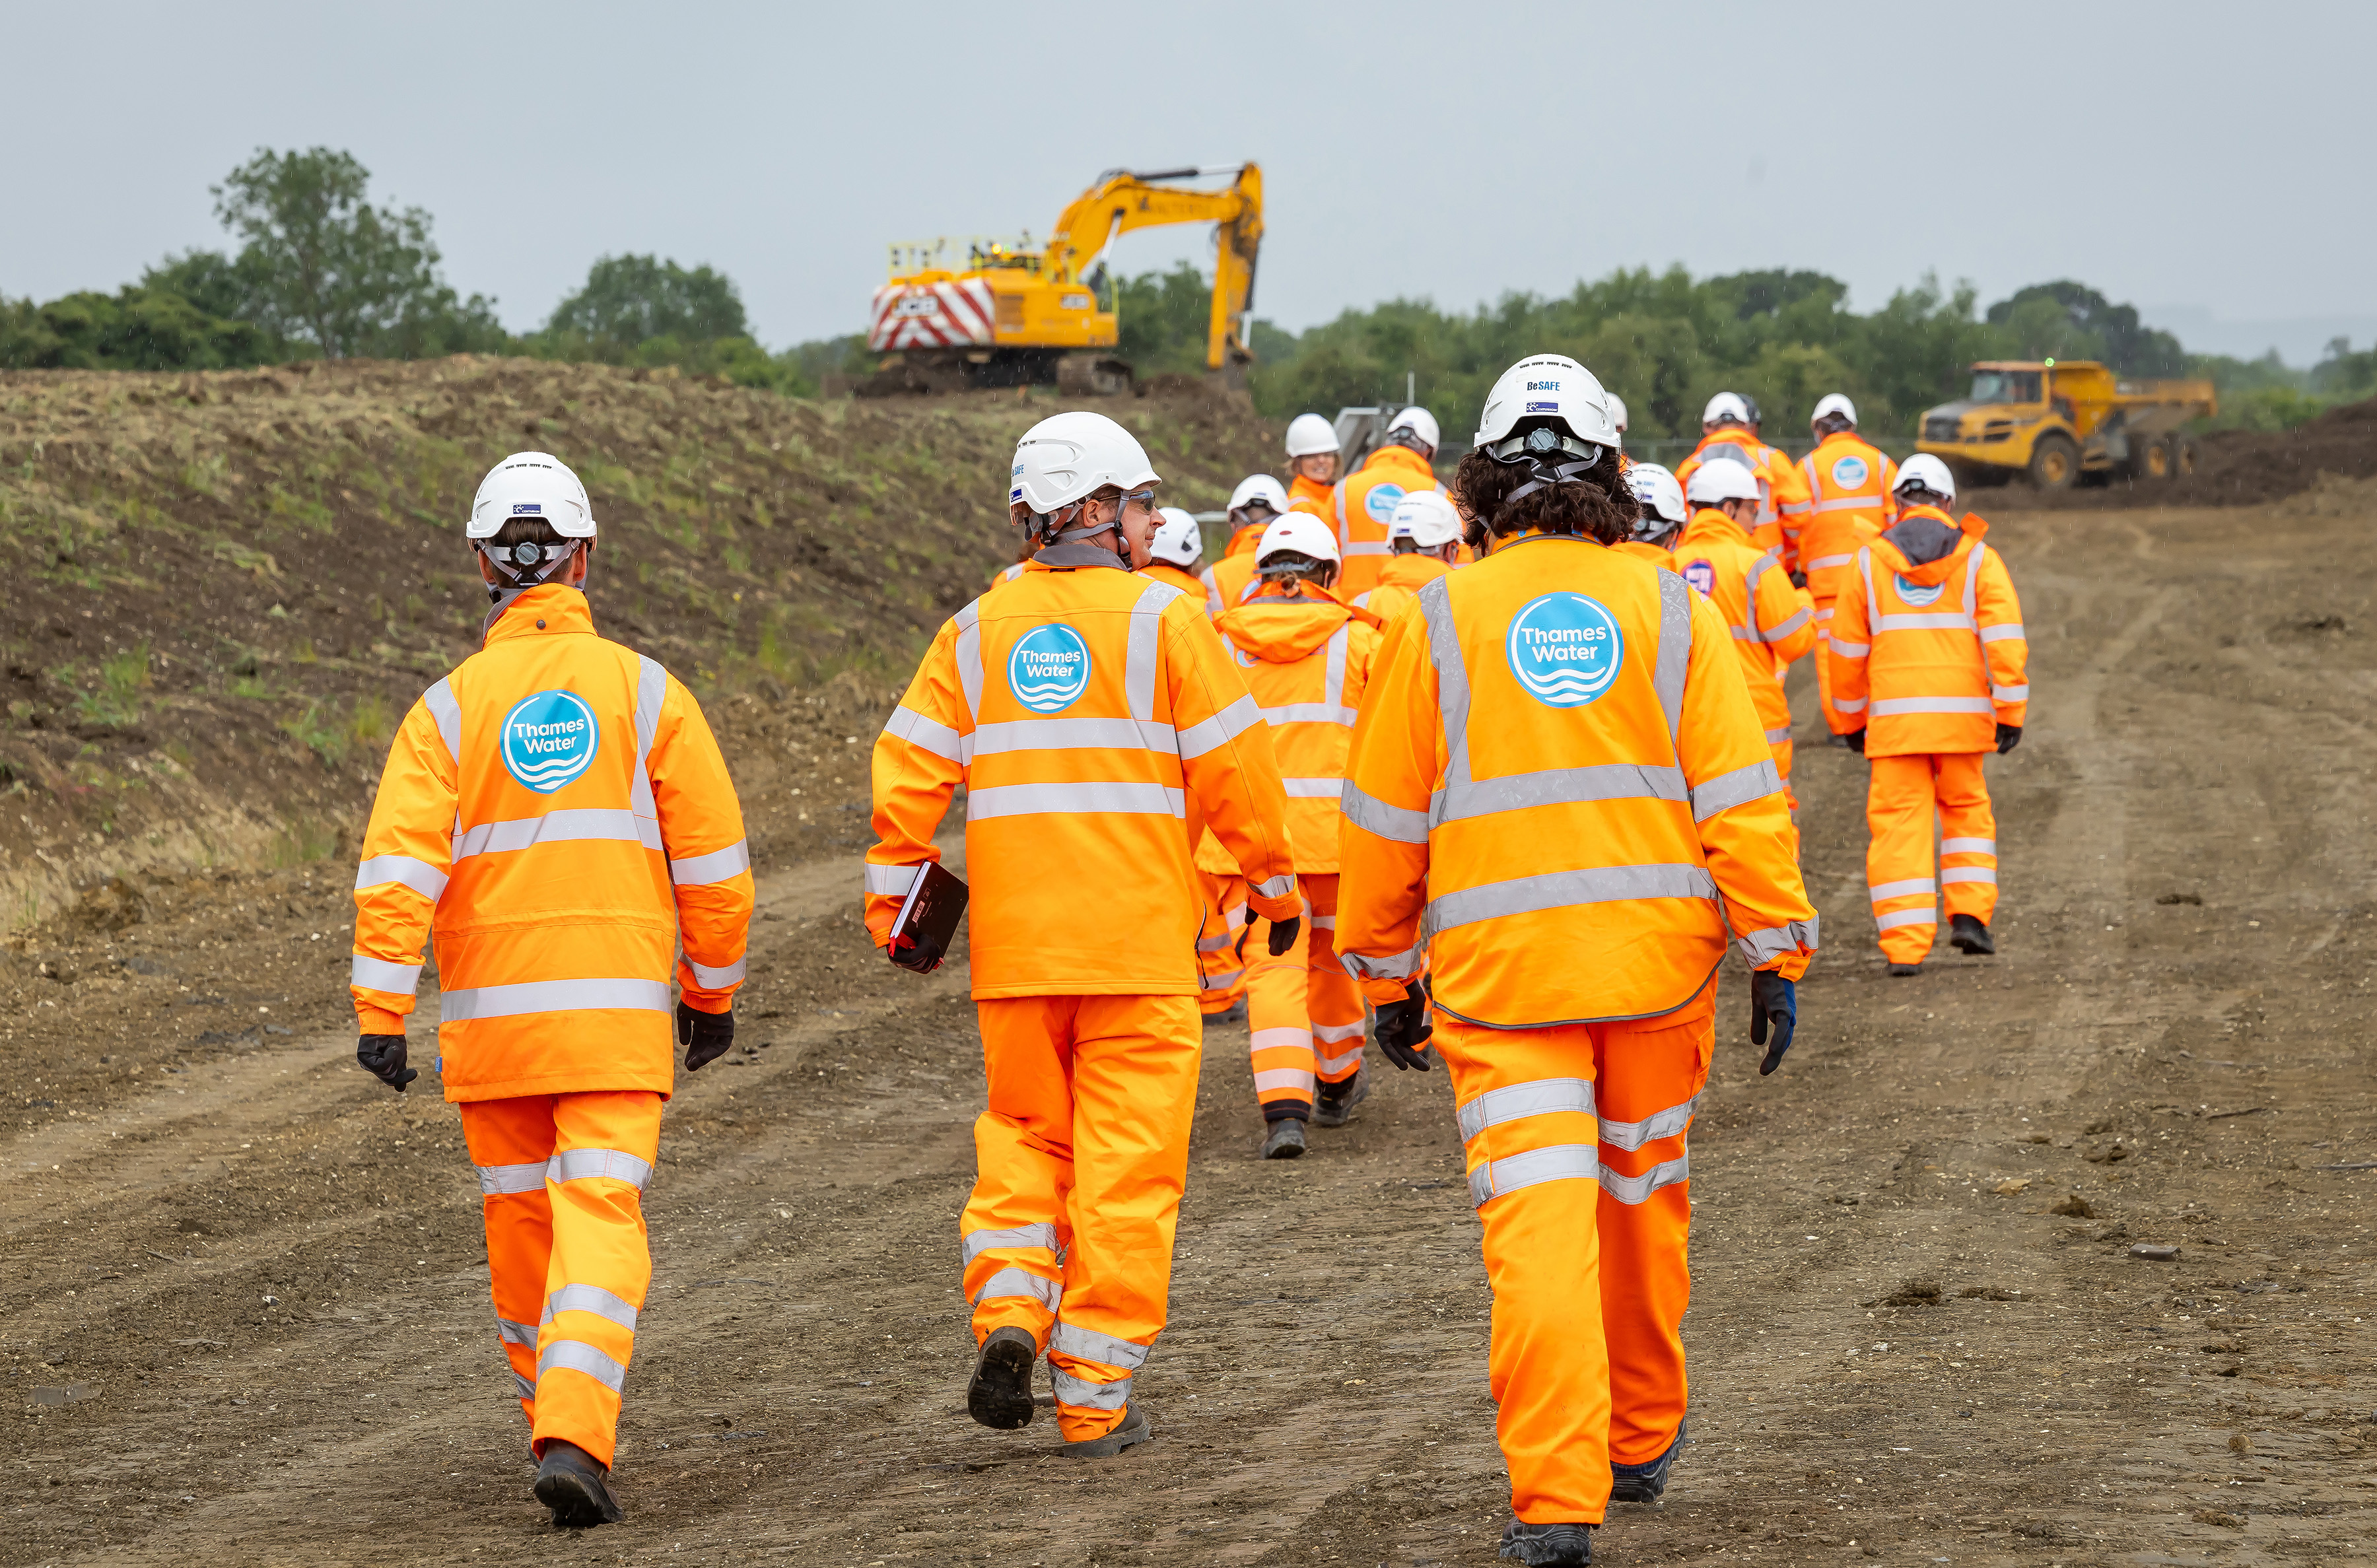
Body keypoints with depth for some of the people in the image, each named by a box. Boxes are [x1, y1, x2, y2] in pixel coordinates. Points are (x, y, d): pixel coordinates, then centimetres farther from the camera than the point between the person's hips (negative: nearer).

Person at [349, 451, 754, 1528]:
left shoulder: (449, 709, -1)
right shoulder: (645, 691, 0)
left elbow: (399, 866, -11)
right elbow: (712, 861, 1)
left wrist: (380, 1015, -11)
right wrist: (712, 991, 14)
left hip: (490, 1012, 2)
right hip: (617, 1012, -1)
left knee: (523, 1223, 18)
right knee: (600, 1225, -7)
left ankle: (561, 1427, 33)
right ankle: (575, 1437, -25)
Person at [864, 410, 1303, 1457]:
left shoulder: (976, 631, 7)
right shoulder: (1162, 618, -3)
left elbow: (907, 775, 4)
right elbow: (1233, 770, -3)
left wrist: (895, 911, 12)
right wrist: (1277, 888, 10)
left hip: (1015, 941, 3)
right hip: (1140, 941, -3)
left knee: (1024, 1133, 19)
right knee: (1126, 1159, 2)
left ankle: (1009, 1307, -5)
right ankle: (1096, 1398, 3)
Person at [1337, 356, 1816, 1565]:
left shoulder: (1439, 620, 1)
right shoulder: (1670, 611, 2)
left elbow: (1385, 820, 4)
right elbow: (1741, 795, -3)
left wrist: (1386, 975, 14)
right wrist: (1778, 954, 1)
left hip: (1500, 974, -2)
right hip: (1658, 965, 2)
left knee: (1538, 1231, -6)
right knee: (1642, 1202, 19)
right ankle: (1641, 1441, 35)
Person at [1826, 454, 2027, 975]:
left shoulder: (1870, 562, 5)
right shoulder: (1977, 560, 3)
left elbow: (1846, 651, 8)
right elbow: (2005, 639, -5)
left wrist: (1851, 720, 19)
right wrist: (2010, 713, -1)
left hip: (1893, 718, 0)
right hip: (1962, 717, 0)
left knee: (1899, 823, 1)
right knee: (1967, 810, 19)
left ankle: (1905, 945, -4)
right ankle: (1969, 913, 7)